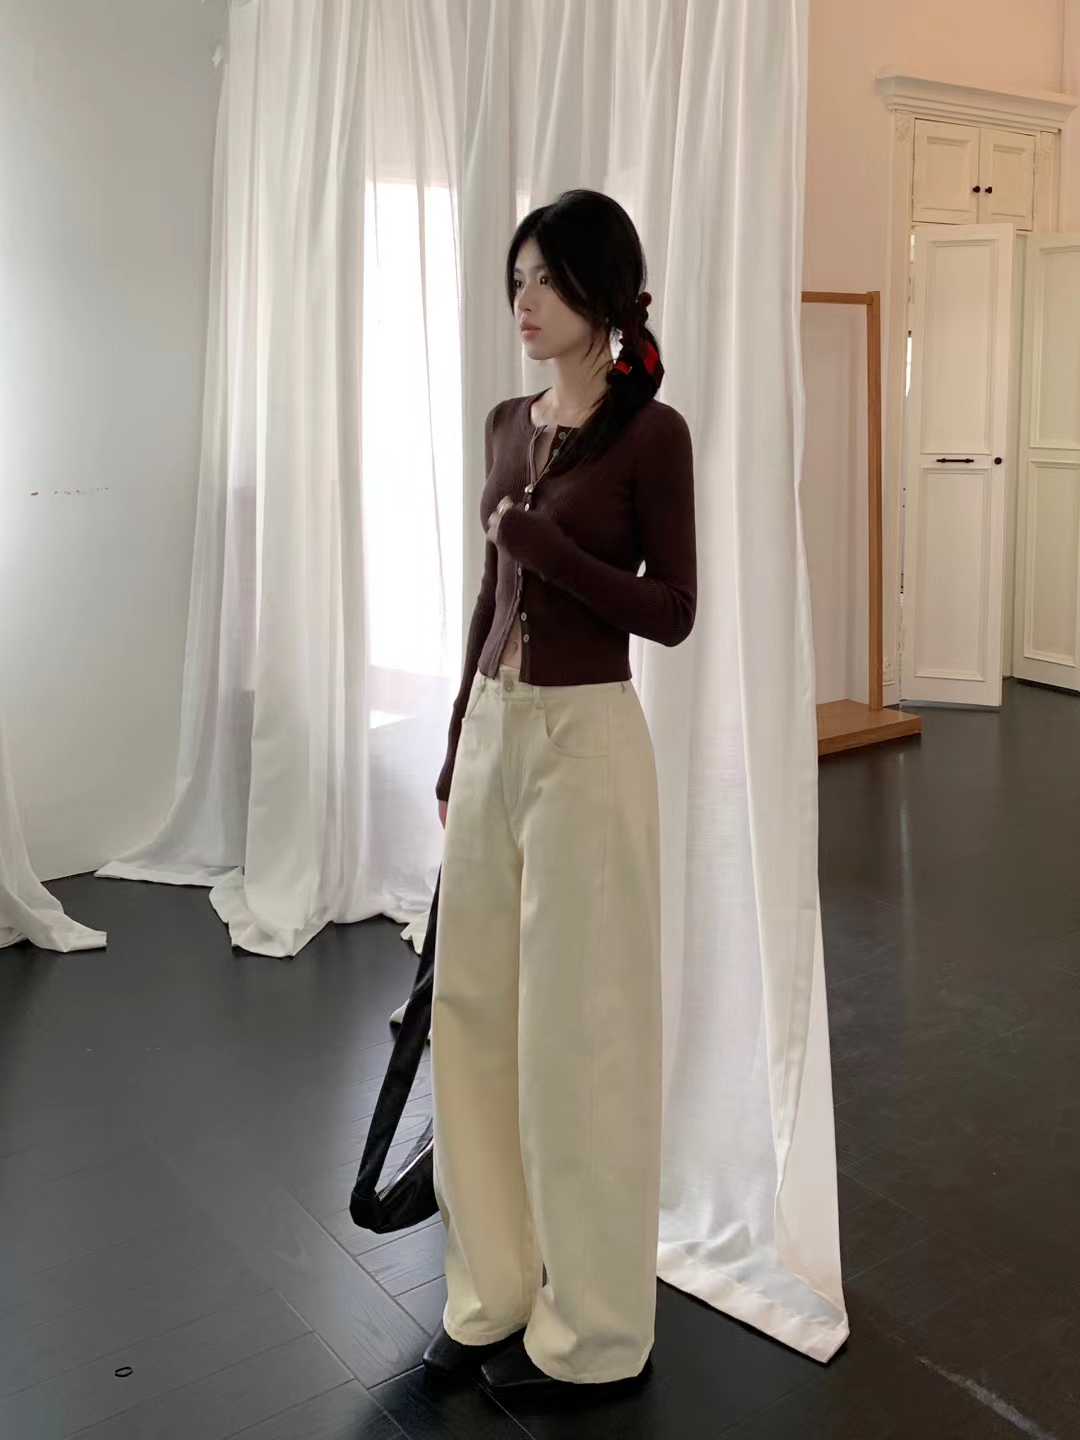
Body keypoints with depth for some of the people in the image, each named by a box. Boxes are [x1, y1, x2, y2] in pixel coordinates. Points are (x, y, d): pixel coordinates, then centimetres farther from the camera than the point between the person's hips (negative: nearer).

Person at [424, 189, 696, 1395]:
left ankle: (593, 1329, 22)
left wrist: (547, 546, -18)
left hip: (587, 740, -7)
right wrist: (454, 745, 16)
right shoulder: (506, 424, 12)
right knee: (475, 1008, 12)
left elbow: (672, 611, -10)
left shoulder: (651, 431, -9)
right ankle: (497, 1291, 30)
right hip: (491, 729, 8)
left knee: (578, 1023, 2)